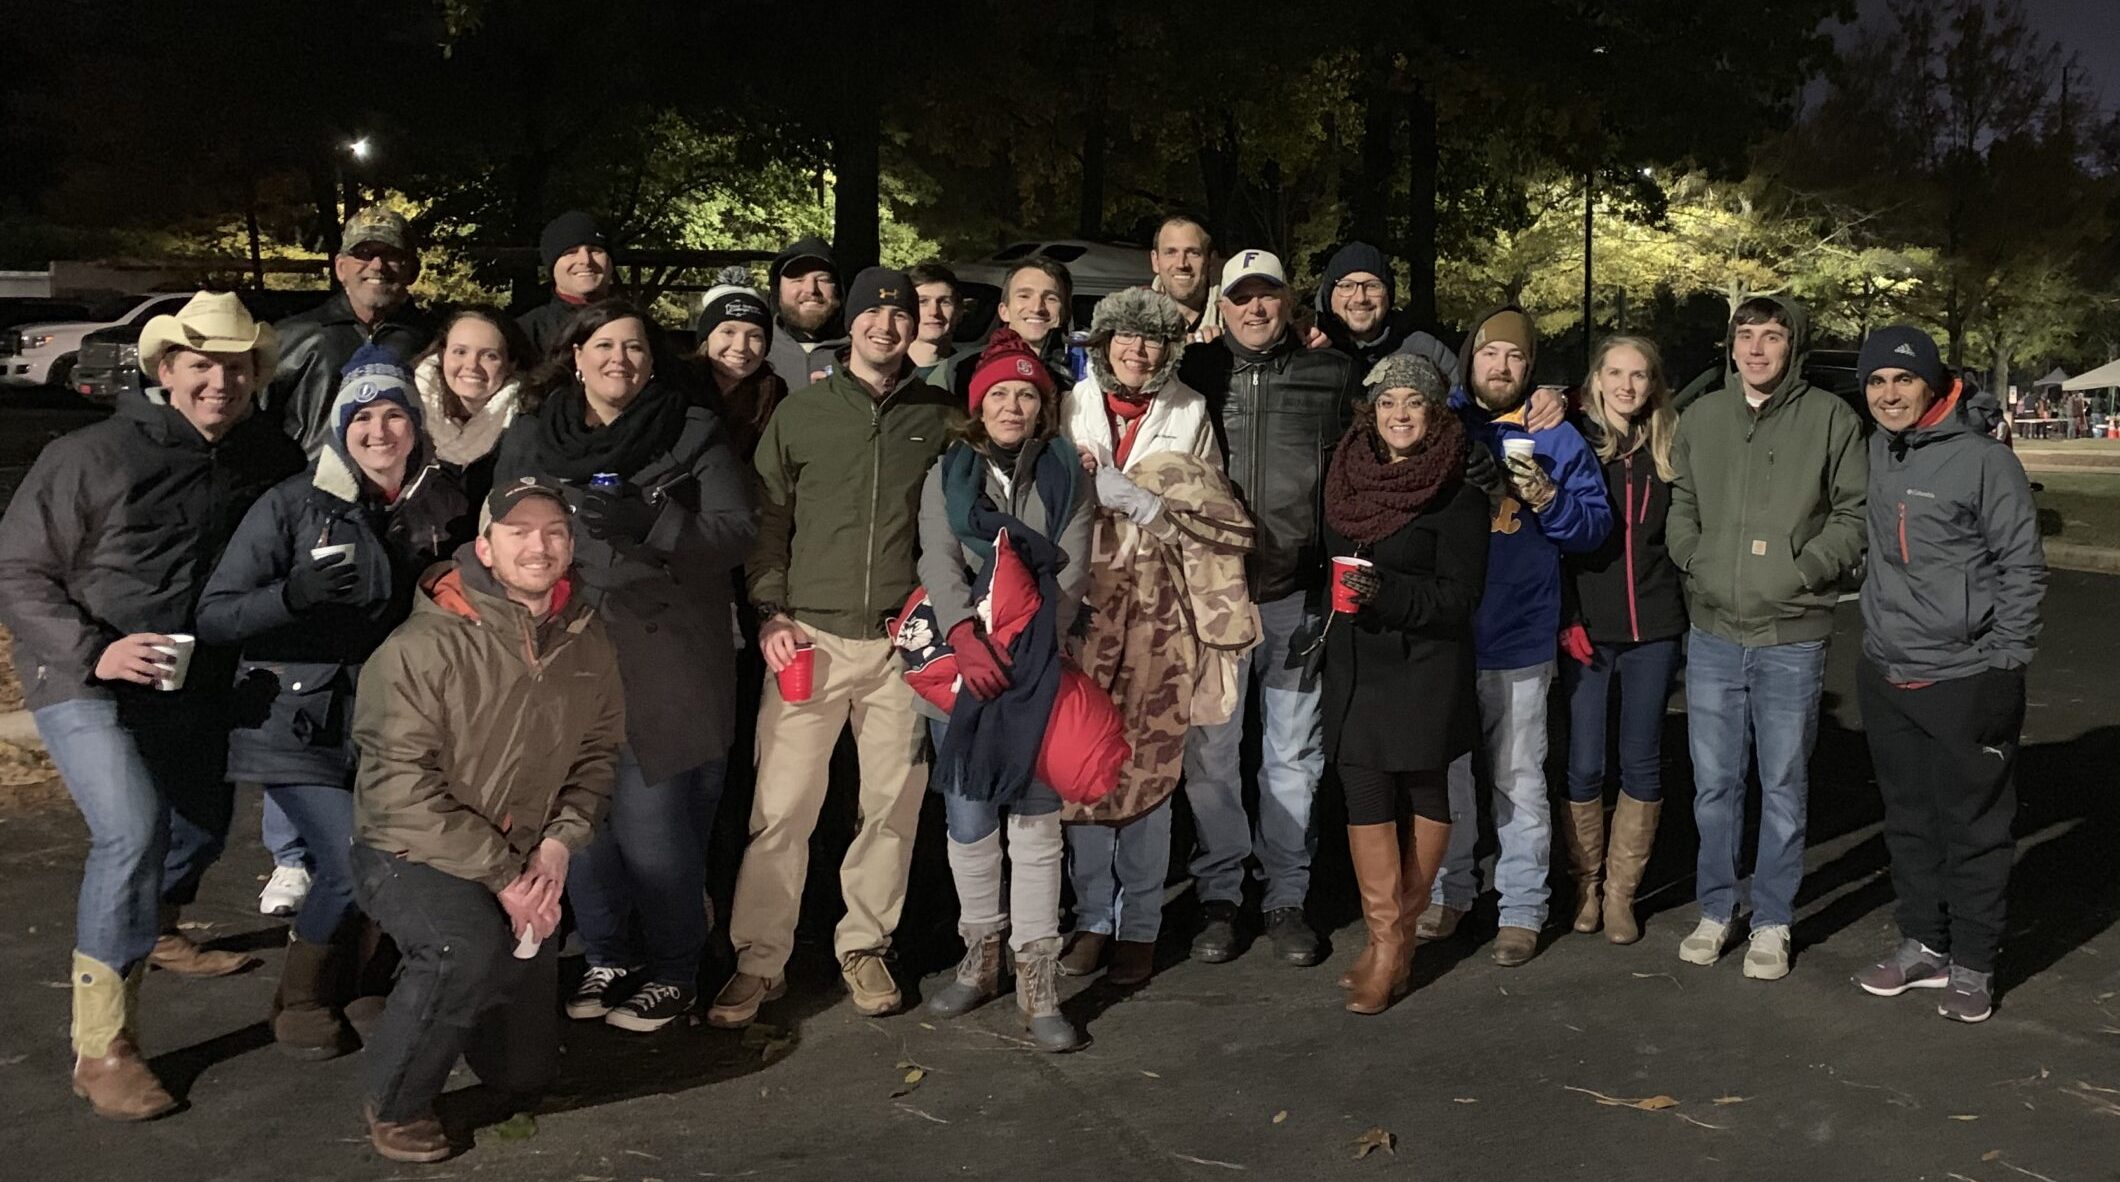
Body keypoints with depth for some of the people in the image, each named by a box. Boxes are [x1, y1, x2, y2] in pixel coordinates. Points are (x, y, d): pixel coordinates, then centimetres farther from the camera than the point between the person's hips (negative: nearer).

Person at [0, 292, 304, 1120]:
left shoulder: (268, 460, -4)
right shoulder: (90, 457, -16)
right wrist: (95, 650, -26)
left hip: (195, 686, 6)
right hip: (86, 683, -6)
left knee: (203, 819, 22)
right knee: (132, 830, -23)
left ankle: (154, 933, 55)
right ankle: (102, 1046, -13)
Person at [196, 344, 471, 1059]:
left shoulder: (444, 503, 4)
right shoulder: (295, 504, -8)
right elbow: (213, 616, -11)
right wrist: (293, 594, -28)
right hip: (299, 727, -4)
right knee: (353, 865, -14)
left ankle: (359, 989, 23)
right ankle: (302, 1002, 14)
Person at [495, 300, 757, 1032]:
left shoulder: (694, 434, 2)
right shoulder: (529, 441, 12)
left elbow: (737, 531, -5)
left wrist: (650, 522, -20)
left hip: (666, 662, -4)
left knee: (652, 823, -4)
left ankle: (672, 972, 14)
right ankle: (608, 957, 27)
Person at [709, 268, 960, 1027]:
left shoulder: (940, 417, 8)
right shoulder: (800, 413, 7)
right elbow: (767, 521, 7)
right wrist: (771, 612, -2)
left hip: (905, 640, 1)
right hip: (811, 635, -1)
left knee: (894, 804, 7)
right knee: (782, 807, -3)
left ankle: (864, 946, 24)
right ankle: (759, 962, 10)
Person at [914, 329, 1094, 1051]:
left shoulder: (1066, 477, 9)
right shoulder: (948, 475, 9)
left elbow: (1071, 570, -2)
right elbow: (939, 561, -5)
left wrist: (1034, 647, -18)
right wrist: (966, 635, -23)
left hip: (1037, 671, -1)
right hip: (958, 665, 1)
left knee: (1036, 820, -4)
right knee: (967, 820, 6)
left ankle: (1037, 985, 2)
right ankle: (980, 958, 24)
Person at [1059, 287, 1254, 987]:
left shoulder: (1190, 412, 9)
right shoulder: (1072, 405, 9)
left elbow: (1211, 513, 7)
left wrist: (1150, 506, -8)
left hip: (1159, 607, -1)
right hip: (1085, 598, 1)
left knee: (1149, 761, -2)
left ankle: (1139, 924, 10)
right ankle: (1093, 916, 14)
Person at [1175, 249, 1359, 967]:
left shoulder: (1332, 375, 7)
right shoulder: (1195, 372, 5)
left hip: (1298, 595, 0)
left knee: (1294, 754, 8)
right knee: (1210, 753, 4)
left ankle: (1286, 896, 20)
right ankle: (1219, 895, 17)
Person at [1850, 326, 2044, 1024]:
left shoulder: (1983, 460, -11)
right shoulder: (1871, 455, 6)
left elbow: (2023, 566, -7)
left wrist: (2004, 658, -9)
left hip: (1968, 682, -6)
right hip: (1885, 677, 6)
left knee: (1973, 829, 4)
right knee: (1908, 821, 16)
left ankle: (1972, 964, 18)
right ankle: (1923, 944, 30)